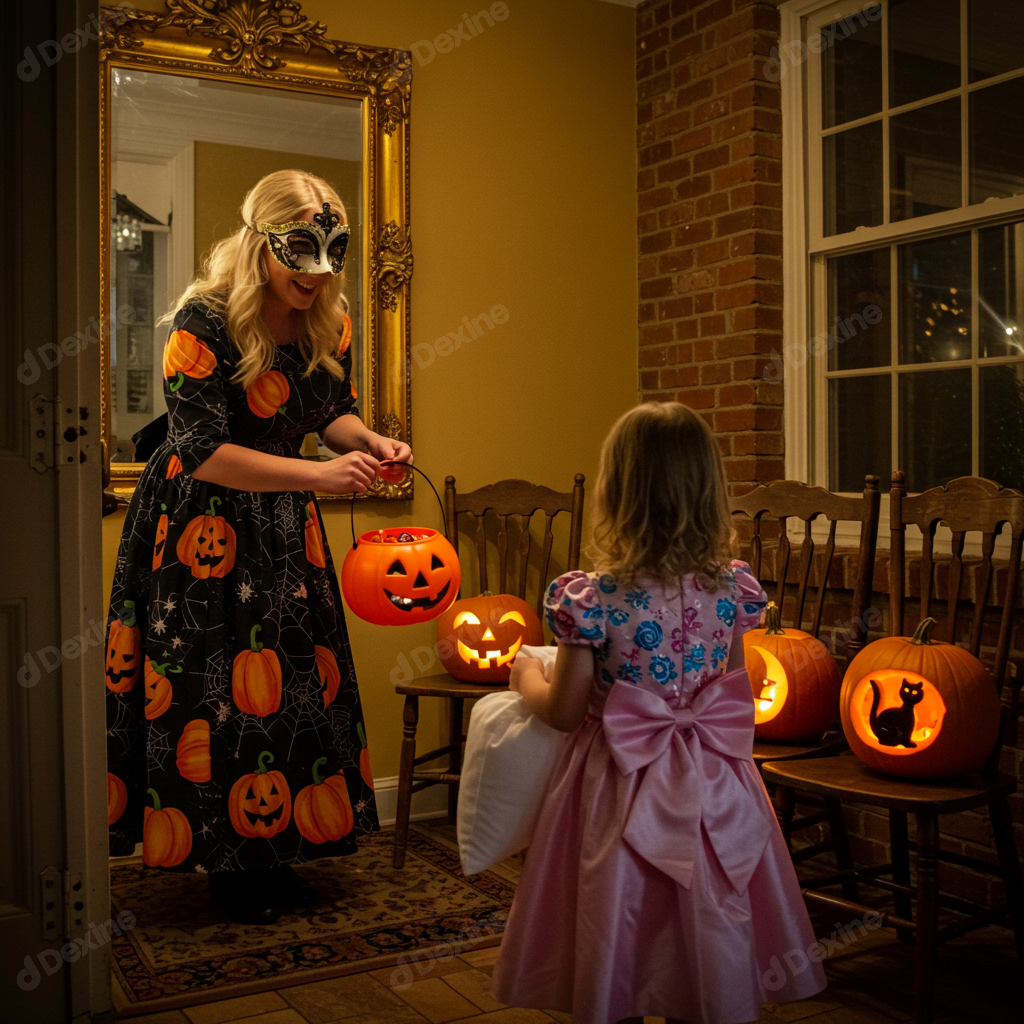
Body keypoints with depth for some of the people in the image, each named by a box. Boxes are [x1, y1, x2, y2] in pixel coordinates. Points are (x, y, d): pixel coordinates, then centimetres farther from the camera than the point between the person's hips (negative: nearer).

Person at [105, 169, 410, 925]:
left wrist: (370, 441, -12)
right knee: (211, 688, 0)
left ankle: (272, 848, 27)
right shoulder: (204, 322, -22)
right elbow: (203, 453, -25)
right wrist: (319, 475, -32)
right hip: (201, 527, -6)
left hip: (282, 523, 6)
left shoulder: (330, 321, -2)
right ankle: (224, 861, 18)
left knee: (295, 681, 10)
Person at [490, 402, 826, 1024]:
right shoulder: (732, 588, -8)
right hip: (712, 794, 4)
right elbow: (728, 688, 7)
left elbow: (563, 712, -11)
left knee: (615, 958, 15)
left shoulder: (594, 599, -20)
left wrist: (528, 674, 9)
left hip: (620, 792, -3)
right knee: (705, 949, 19)